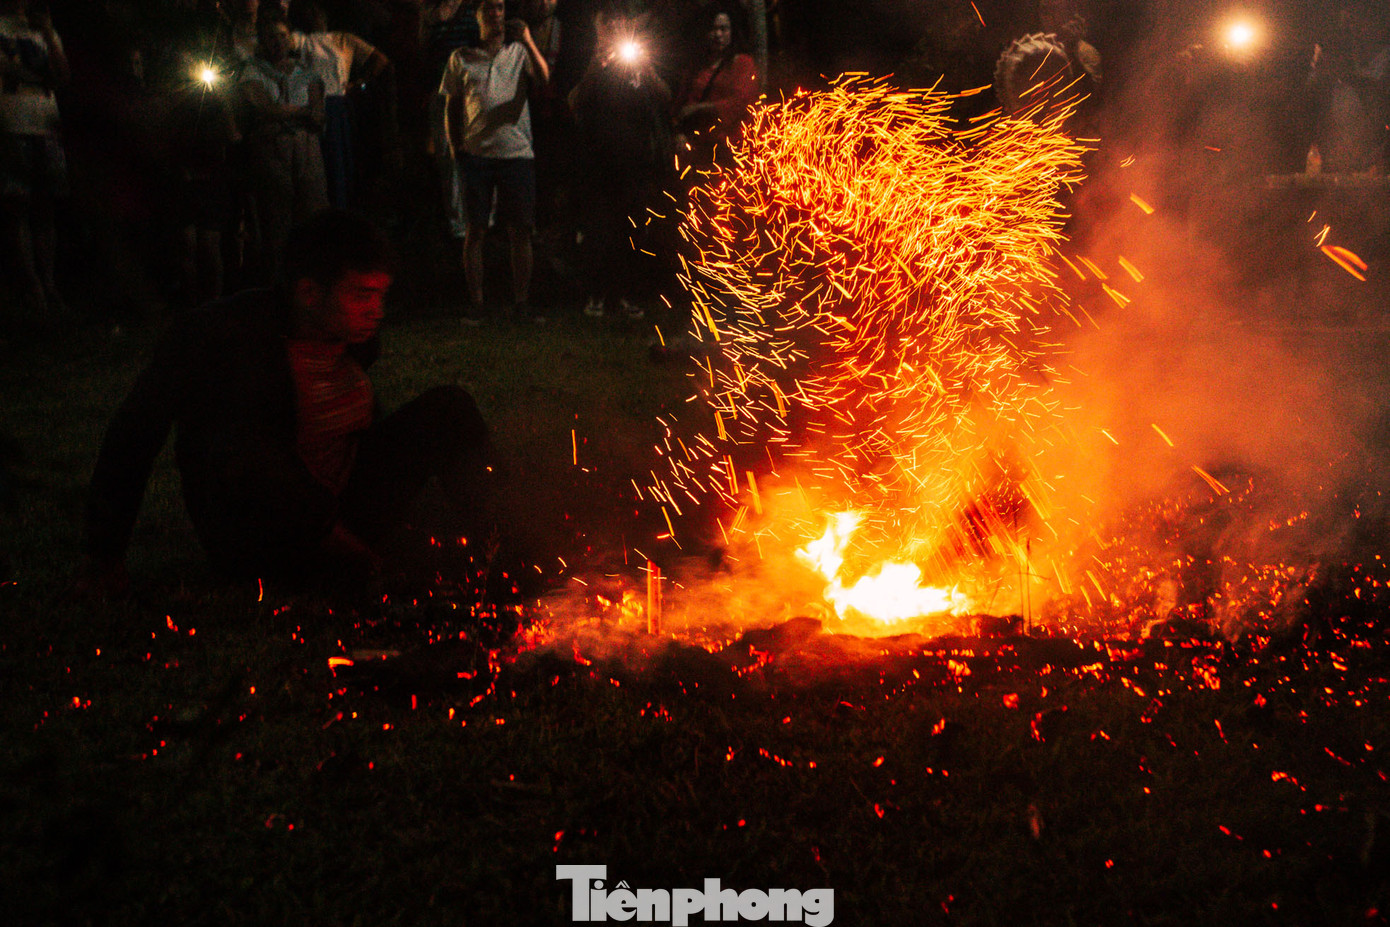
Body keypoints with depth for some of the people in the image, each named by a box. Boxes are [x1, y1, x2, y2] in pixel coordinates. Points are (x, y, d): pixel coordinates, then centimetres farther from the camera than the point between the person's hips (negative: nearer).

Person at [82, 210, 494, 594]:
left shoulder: (355, 340, 0)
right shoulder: (222, 334, -17)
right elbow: (134, 433, -9)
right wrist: (105, 555, -6)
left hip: (345, 515, 5)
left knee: (451, 407, -5)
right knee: (242, 445, -38)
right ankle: (358, 558, -20)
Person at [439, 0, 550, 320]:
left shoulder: (519, 52, 13)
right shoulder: (461, 58, 13)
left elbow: (543, 77, -5)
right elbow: (451, 105, 14)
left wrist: (527, 40, -16)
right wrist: (456, 147, 3)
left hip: (517, 151, 0)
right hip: (476, 152, 0)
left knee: (520, 231, -1)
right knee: (475, 230, 0)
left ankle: (522, 301, 5)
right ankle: (476, 302, 6)